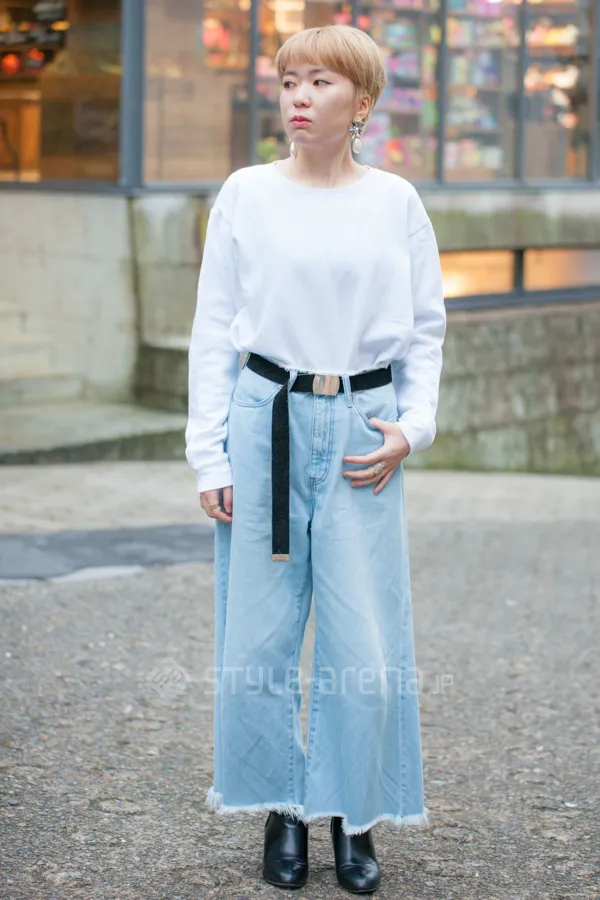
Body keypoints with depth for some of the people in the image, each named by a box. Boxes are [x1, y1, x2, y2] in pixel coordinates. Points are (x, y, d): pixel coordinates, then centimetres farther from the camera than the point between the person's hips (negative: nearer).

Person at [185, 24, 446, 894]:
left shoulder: (395, 201, 5)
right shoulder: (246, 194, 3)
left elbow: (427, 327, 11)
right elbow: (213, 329, 4)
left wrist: (412, 427, -2)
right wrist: (208, 453, -1)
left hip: (361, 430, 0)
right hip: (267, 419, 0)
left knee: (365, 640, -1)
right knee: (260, 633, 2)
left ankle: (353, 818, 17)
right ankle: (282, 811, 20)